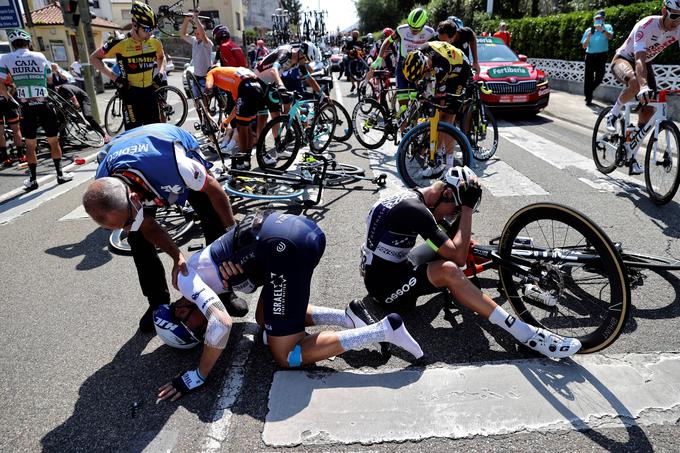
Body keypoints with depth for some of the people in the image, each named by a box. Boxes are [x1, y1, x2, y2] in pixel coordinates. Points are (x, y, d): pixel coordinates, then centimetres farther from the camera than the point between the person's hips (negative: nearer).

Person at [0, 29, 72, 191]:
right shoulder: (40, 56, 6)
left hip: (27, 108, 0)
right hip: (44, 105, 0)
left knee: (30, 145, 10)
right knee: (53, 141, 11)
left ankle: (32, 180, 13)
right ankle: (60, 174, 14)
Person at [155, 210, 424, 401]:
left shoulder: (185, 280, 6)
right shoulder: (198, 264, 30)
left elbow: (221, 323, -8)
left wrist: (198, 377, 2)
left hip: (284, 248, -10)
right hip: (303, 228, 10)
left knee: (286, 356, 3)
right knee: (264, 318, 27)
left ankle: (384, 330, -6)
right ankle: (349, 317, 11)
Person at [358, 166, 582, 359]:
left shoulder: (408, 197, 5)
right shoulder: (415, 211, -24)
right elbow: (458, 257, -23)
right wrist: (467, 209, -19)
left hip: (381, 272, 10)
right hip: (388, 291, -10)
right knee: (449, 271, -29)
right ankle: (527, 334, -27)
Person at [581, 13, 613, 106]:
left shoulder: (607, 27, 7)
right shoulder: (589, 30, 9)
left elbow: (610, 37, -14)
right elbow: (584, 46, 5)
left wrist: (602, 30, -23)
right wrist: (588, 37, -11)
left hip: (601, 55, 0)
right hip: (590, 55, 0)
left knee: (599, 77, -1)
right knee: (588, 77, -5)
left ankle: (589, 91, 26)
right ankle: (588, 98, 1)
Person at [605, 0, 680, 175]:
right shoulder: (646, 26, -31)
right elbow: (639, 59, -43)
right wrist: (643, 86, -59)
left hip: (645, 62, 6)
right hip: (623, 59, -6)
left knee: (649, 107, -6)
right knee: (636, 83, -42)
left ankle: (631, 156, 4)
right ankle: (613, 114, -12)